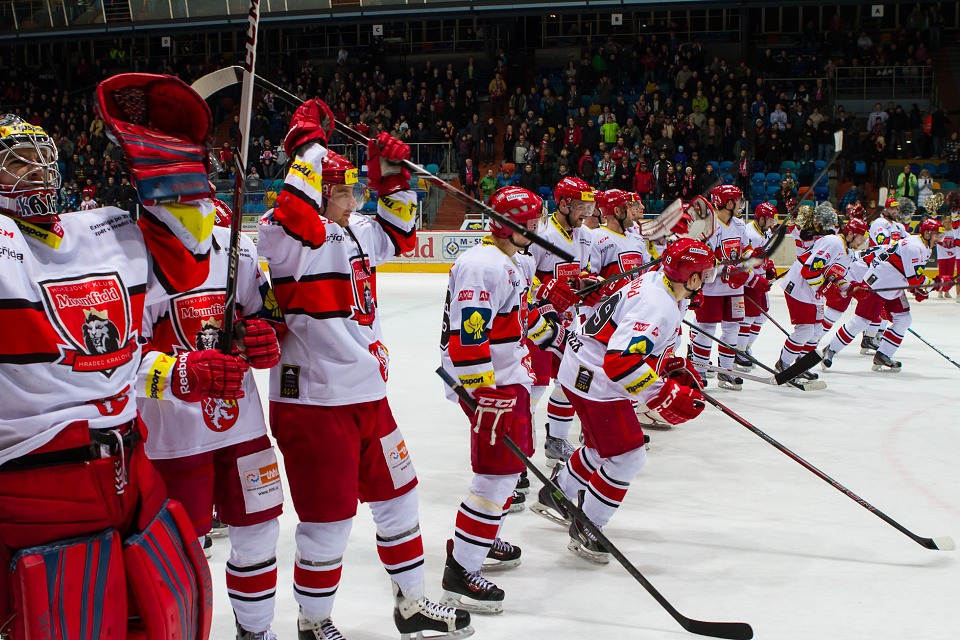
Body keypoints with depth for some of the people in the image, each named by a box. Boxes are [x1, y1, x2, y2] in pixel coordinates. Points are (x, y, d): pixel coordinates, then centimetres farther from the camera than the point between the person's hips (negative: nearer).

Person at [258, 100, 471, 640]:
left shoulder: (356, 233, 11)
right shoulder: (292, 238, -14)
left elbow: (399, 233, 26)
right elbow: (297, 216, -36)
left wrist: (392, 176, 11)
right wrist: (309, 146, -25)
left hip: (368, 395, 9)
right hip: (313, 402, -9)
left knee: (398, 496, 19)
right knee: (329, 523, 2)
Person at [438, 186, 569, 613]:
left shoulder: (518, 264, 14)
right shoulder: (482, 264, -20)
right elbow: (467, 335, -27)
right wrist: (483, 393, -27)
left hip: (513, 377, 11)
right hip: (489, 382, -11)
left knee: (513, 462, 21)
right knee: (498, 472, -11)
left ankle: (486, 540, 38)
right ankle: (460, 571, -4)